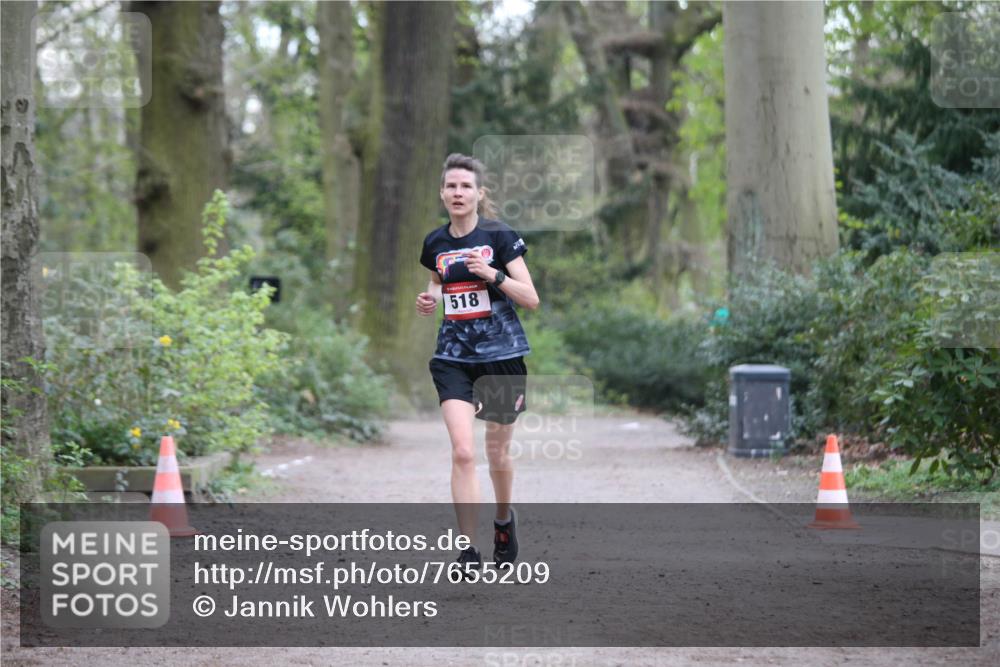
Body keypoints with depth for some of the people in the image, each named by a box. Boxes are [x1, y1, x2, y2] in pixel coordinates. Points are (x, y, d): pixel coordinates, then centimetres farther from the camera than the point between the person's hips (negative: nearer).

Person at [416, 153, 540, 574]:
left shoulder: (500, 237, -8)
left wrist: (493, 273, -23)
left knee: (497, 454, 11)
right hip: (453, 359, 2)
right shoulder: (435, 244, 4)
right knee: (462, 452, -14)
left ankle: (504, 519, 41)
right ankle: (468, 550, -12)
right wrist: (430, 299, 3)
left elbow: (531, 299, -9)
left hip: (503, 357, -2)